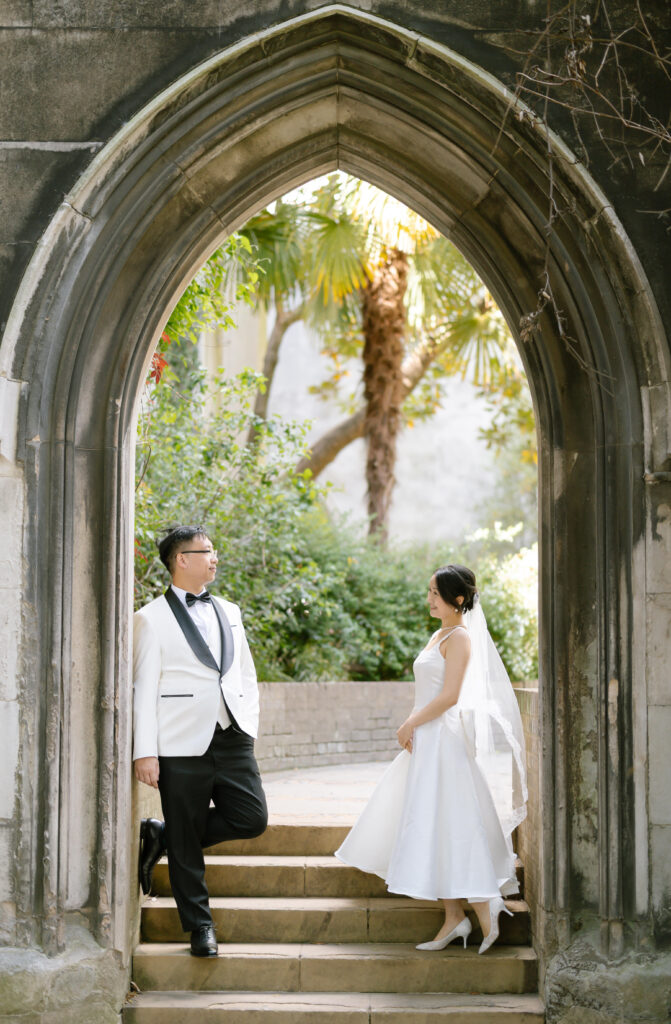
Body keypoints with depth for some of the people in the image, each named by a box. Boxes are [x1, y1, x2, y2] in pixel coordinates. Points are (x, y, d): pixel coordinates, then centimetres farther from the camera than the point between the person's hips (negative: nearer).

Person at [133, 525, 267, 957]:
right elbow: (144, 688, -4)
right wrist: (145, 752, -10)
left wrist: (249, 730, 10)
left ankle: (162, 837, 15)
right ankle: (200, 926, 17)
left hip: (232, 740, 5)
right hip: (182, 745, -5)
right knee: (186, 844, 1)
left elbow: (247, 676, 20)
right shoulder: (152, 618, 0)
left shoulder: (229, 612, 17)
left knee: (252, 818, -4)